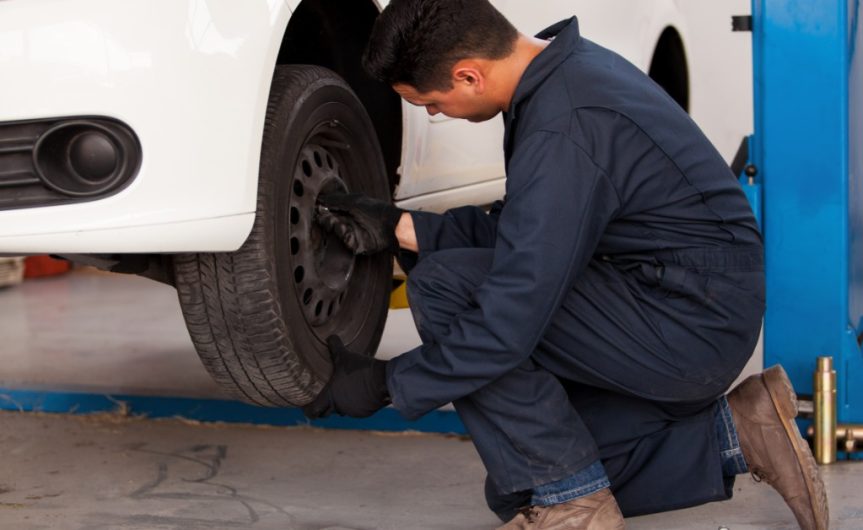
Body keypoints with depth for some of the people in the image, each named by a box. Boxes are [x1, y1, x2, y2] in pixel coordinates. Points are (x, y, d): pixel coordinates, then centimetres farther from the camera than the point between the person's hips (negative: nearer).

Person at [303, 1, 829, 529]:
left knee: (443, 288, -17)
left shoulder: (561, 131, -27)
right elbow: (521, 232, 14)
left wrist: (388, 384, -14)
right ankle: (733, 434, 16)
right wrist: (400, 228, 7)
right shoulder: (564, 66, 4)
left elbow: (509, 324, -26)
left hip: (692, 326, -10)